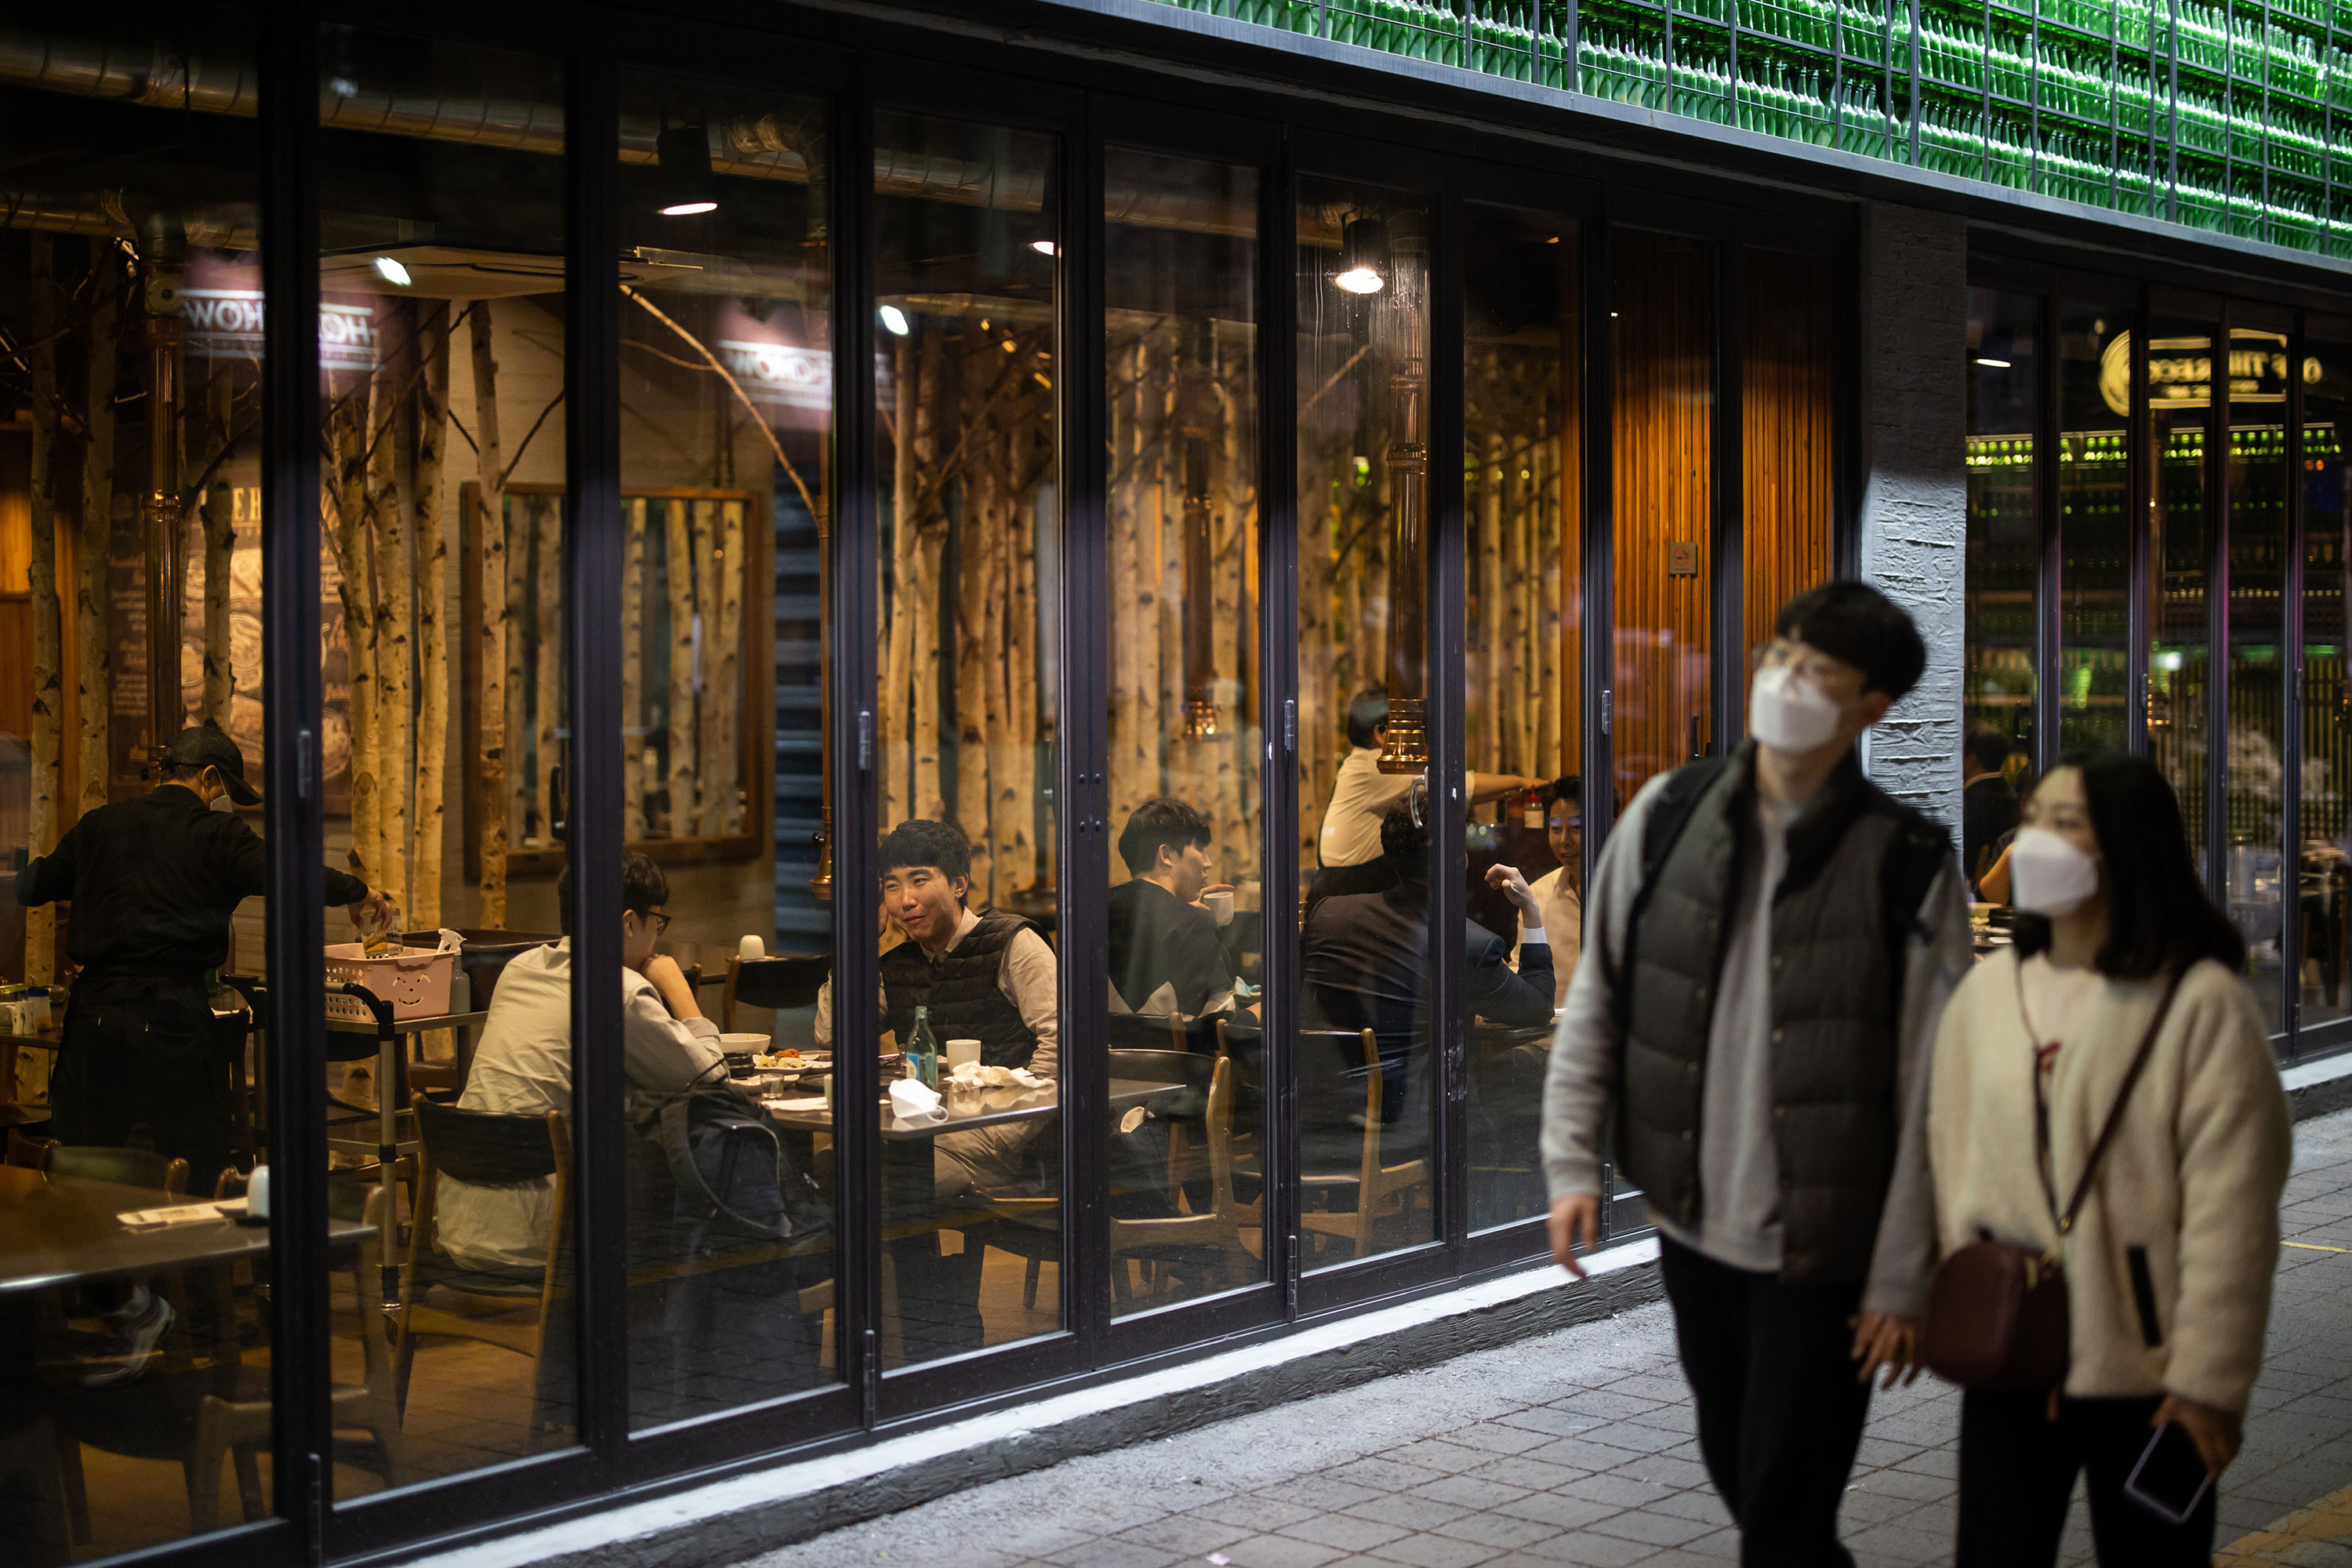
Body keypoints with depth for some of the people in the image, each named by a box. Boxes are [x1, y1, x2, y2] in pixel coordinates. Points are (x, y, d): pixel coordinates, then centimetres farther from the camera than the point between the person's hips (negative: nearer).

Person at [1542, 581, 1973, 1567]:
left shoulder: (1907, 866, -12)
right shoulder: (1669, 816, 0)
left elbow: (1929, 1090, -10)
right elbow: (1597, 999, 7)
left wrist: (1902, 1278, -10)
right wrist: (1572, 1159, 1)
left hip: (1823, 1247, -4)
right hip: (1692, 1224, 5)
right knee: (1737, 1473, 19)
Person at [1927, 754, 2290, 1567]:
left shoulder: (2202, 1002, -11)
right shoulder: (1986, 990, 6)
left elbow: (2230, 1212, -12)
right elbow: (1951, 1155, 11)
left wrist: (2208, 1378, -13)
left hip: (2143, 1366, -4)